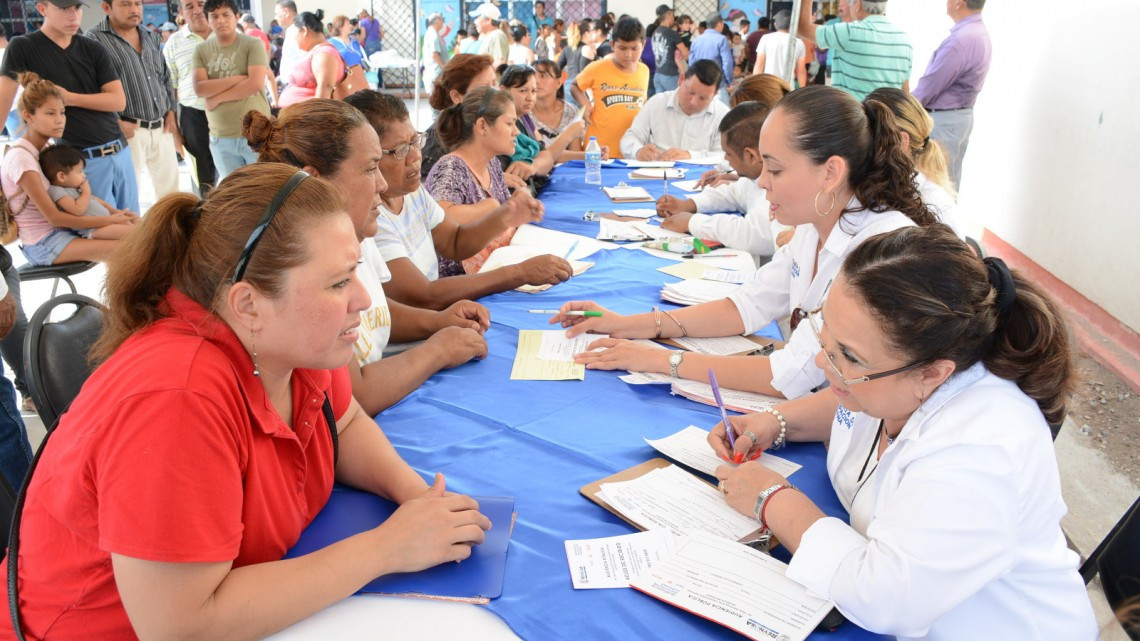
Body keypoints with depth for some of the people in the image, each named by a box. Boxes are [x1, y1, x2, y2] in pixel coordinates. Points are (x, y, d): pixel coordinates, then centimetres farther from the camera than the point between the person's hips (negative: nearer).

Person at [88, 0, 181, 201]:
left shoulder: (151, 38, 15)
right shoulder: (95, 40, -9)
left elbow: (165, 78, 22)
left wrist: (170, 112, 11)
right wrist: (116, 122, -18)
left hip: (161, 129, 7)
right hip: (129, 131, -6)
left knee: (170, 187, 13)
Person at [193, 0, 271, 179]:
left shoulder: (253, 45, -5)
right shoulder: (201, 50, 5)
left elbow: (256, 83, -17)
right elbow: (200, 88, -6)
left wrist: (217, 97, -11)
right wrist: (238, 78, -14)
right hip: (220, 138, 4)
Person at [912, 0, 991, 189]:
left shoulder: (961, 40, -23)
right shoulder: (979, 32, 10)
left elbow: (930, 85, -19)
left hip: (943, 121, -10)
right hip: (961, 116, 10)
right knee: (950, 182, 15)